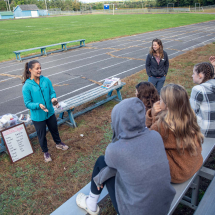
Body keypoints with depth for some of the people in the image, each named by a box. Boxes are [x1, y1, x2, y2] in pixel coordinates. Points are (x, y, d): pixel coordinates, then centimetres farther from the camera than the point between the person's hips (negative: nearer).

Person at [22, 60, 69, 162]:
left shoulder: (46, 80, -11)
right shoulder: (27, 86, -20)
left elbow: (52, 92, 0)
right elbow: (27, 103, -15)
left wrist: (53, 98, -22)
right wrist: (38, 105, -32)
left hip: (50, 112, 4)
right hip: (38, 116, -3)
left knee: (54, 129, 26)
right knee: (42, 135, 17)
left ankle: (58, 143, 55)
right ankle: (45, 152, 42)